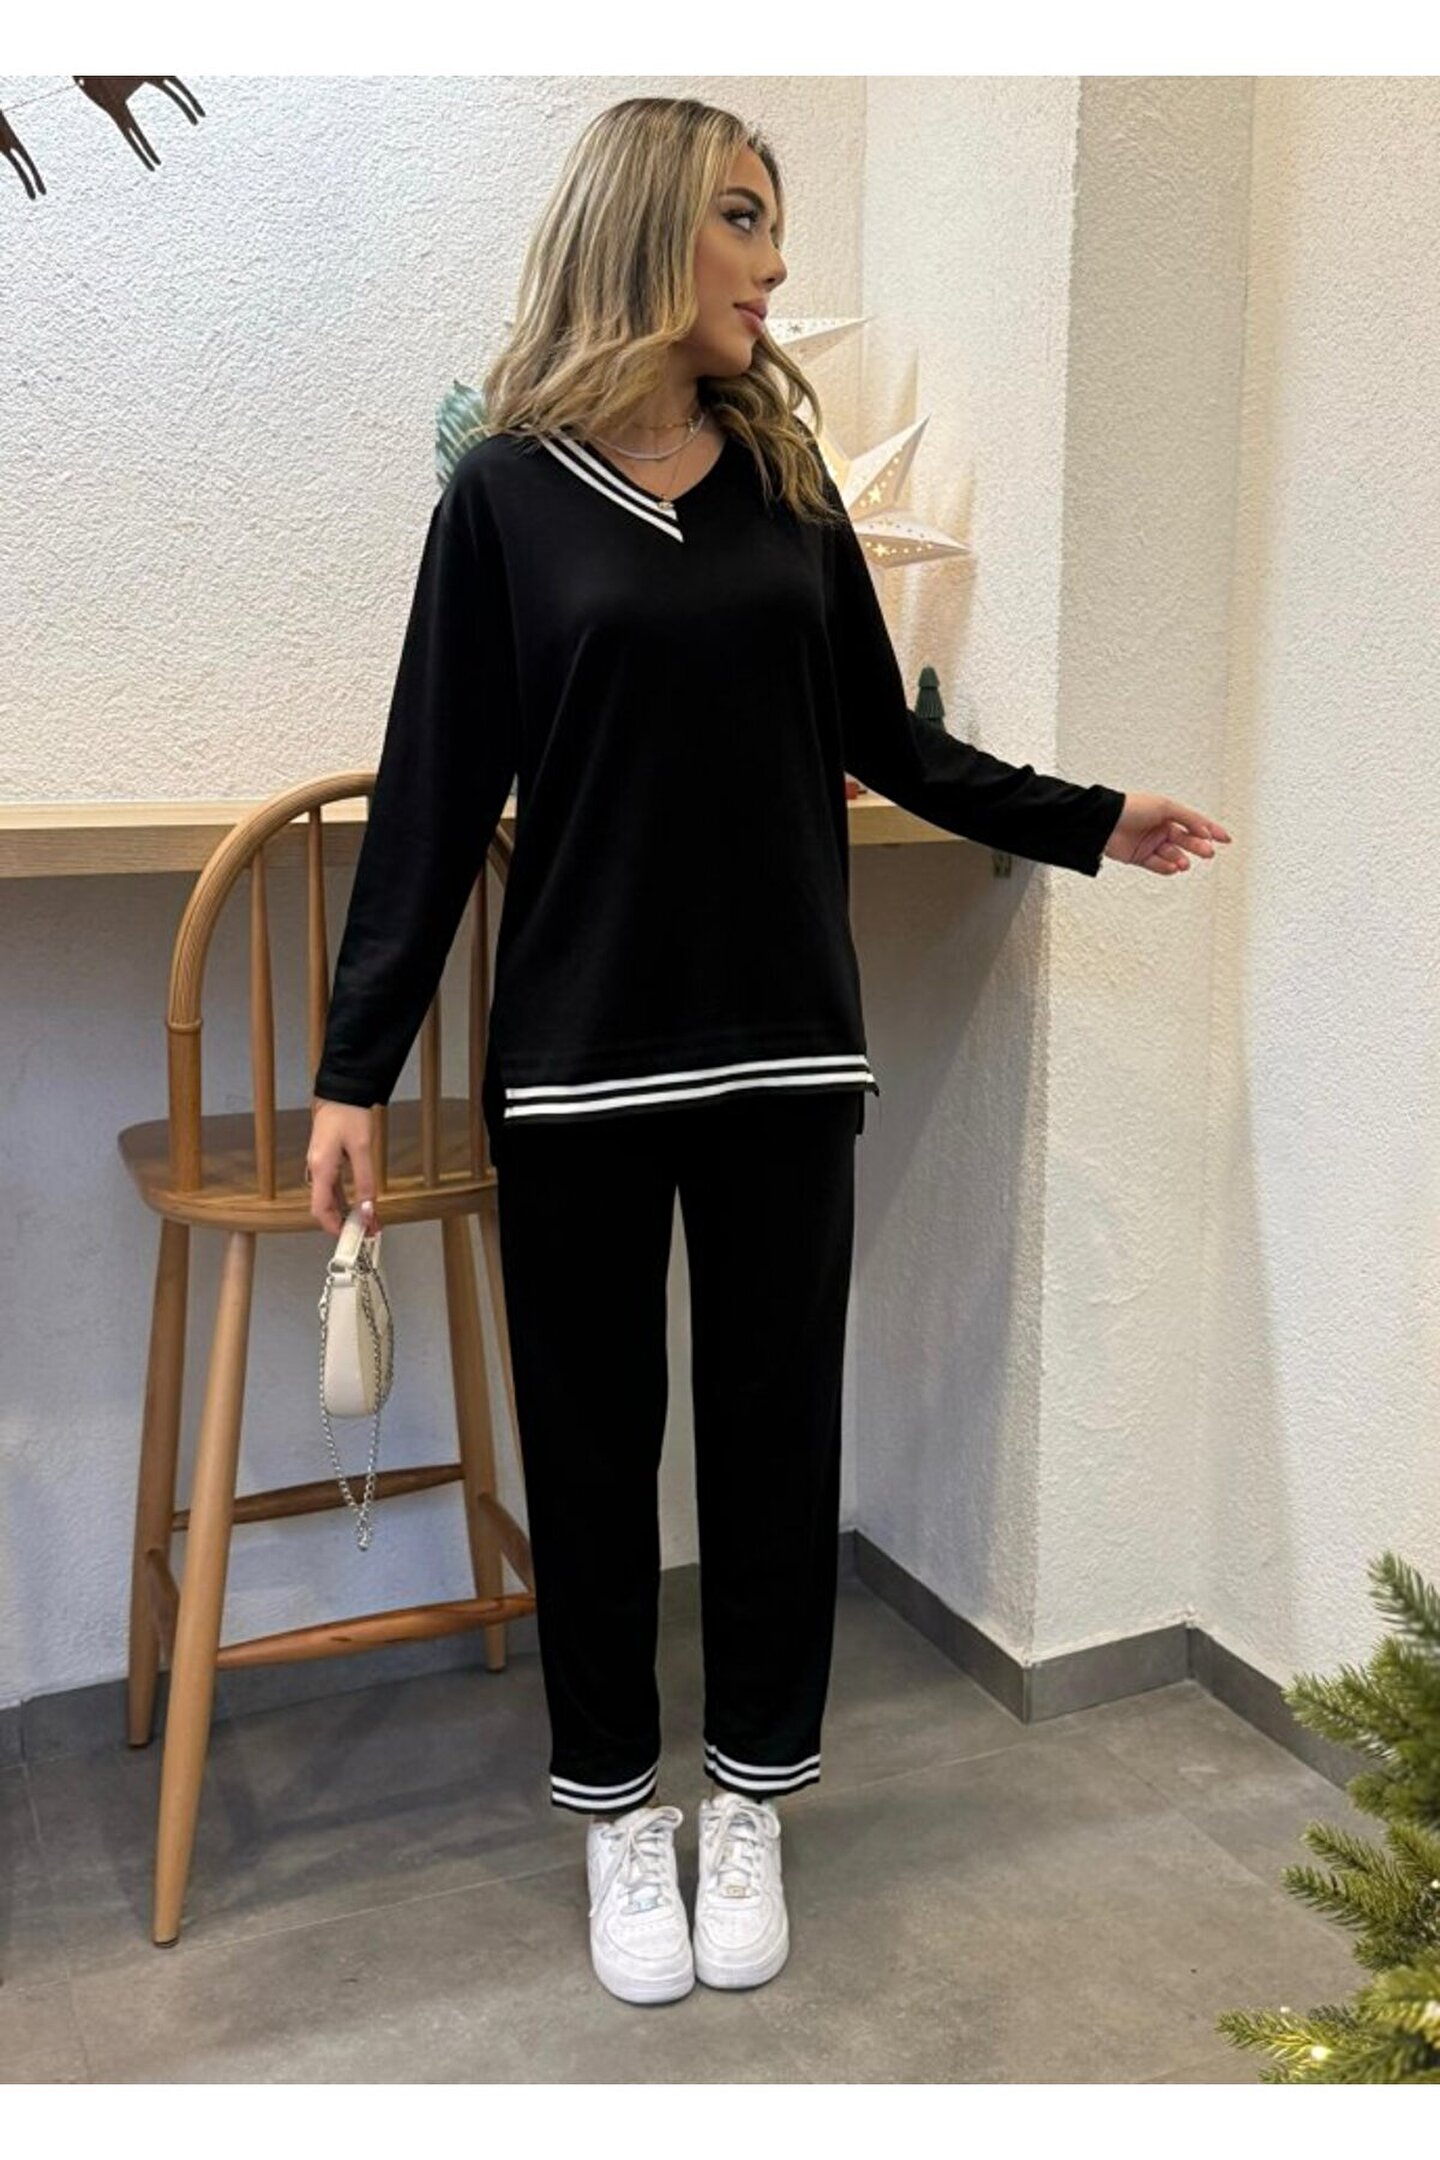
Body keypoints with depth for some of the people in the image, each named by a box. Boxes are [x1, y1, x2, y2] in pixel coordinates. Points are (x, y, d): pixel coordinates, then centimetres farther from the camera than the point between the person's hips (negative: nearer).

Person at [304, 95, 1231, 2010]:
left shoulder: (787, 477, 8)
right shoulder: (508, 493, -1)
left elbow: (884, 739, 15)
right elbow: (435, 798, -3)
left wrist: (1087, 823, 16)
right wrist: (356, 1069, -6)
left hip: (786, 1043, 3)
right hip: (580, 1051, -2)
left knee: (775, 1423, 9)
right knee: (592, 1437, 8)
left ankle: (754, 1803, 29)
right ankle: (615, 1807, 28)